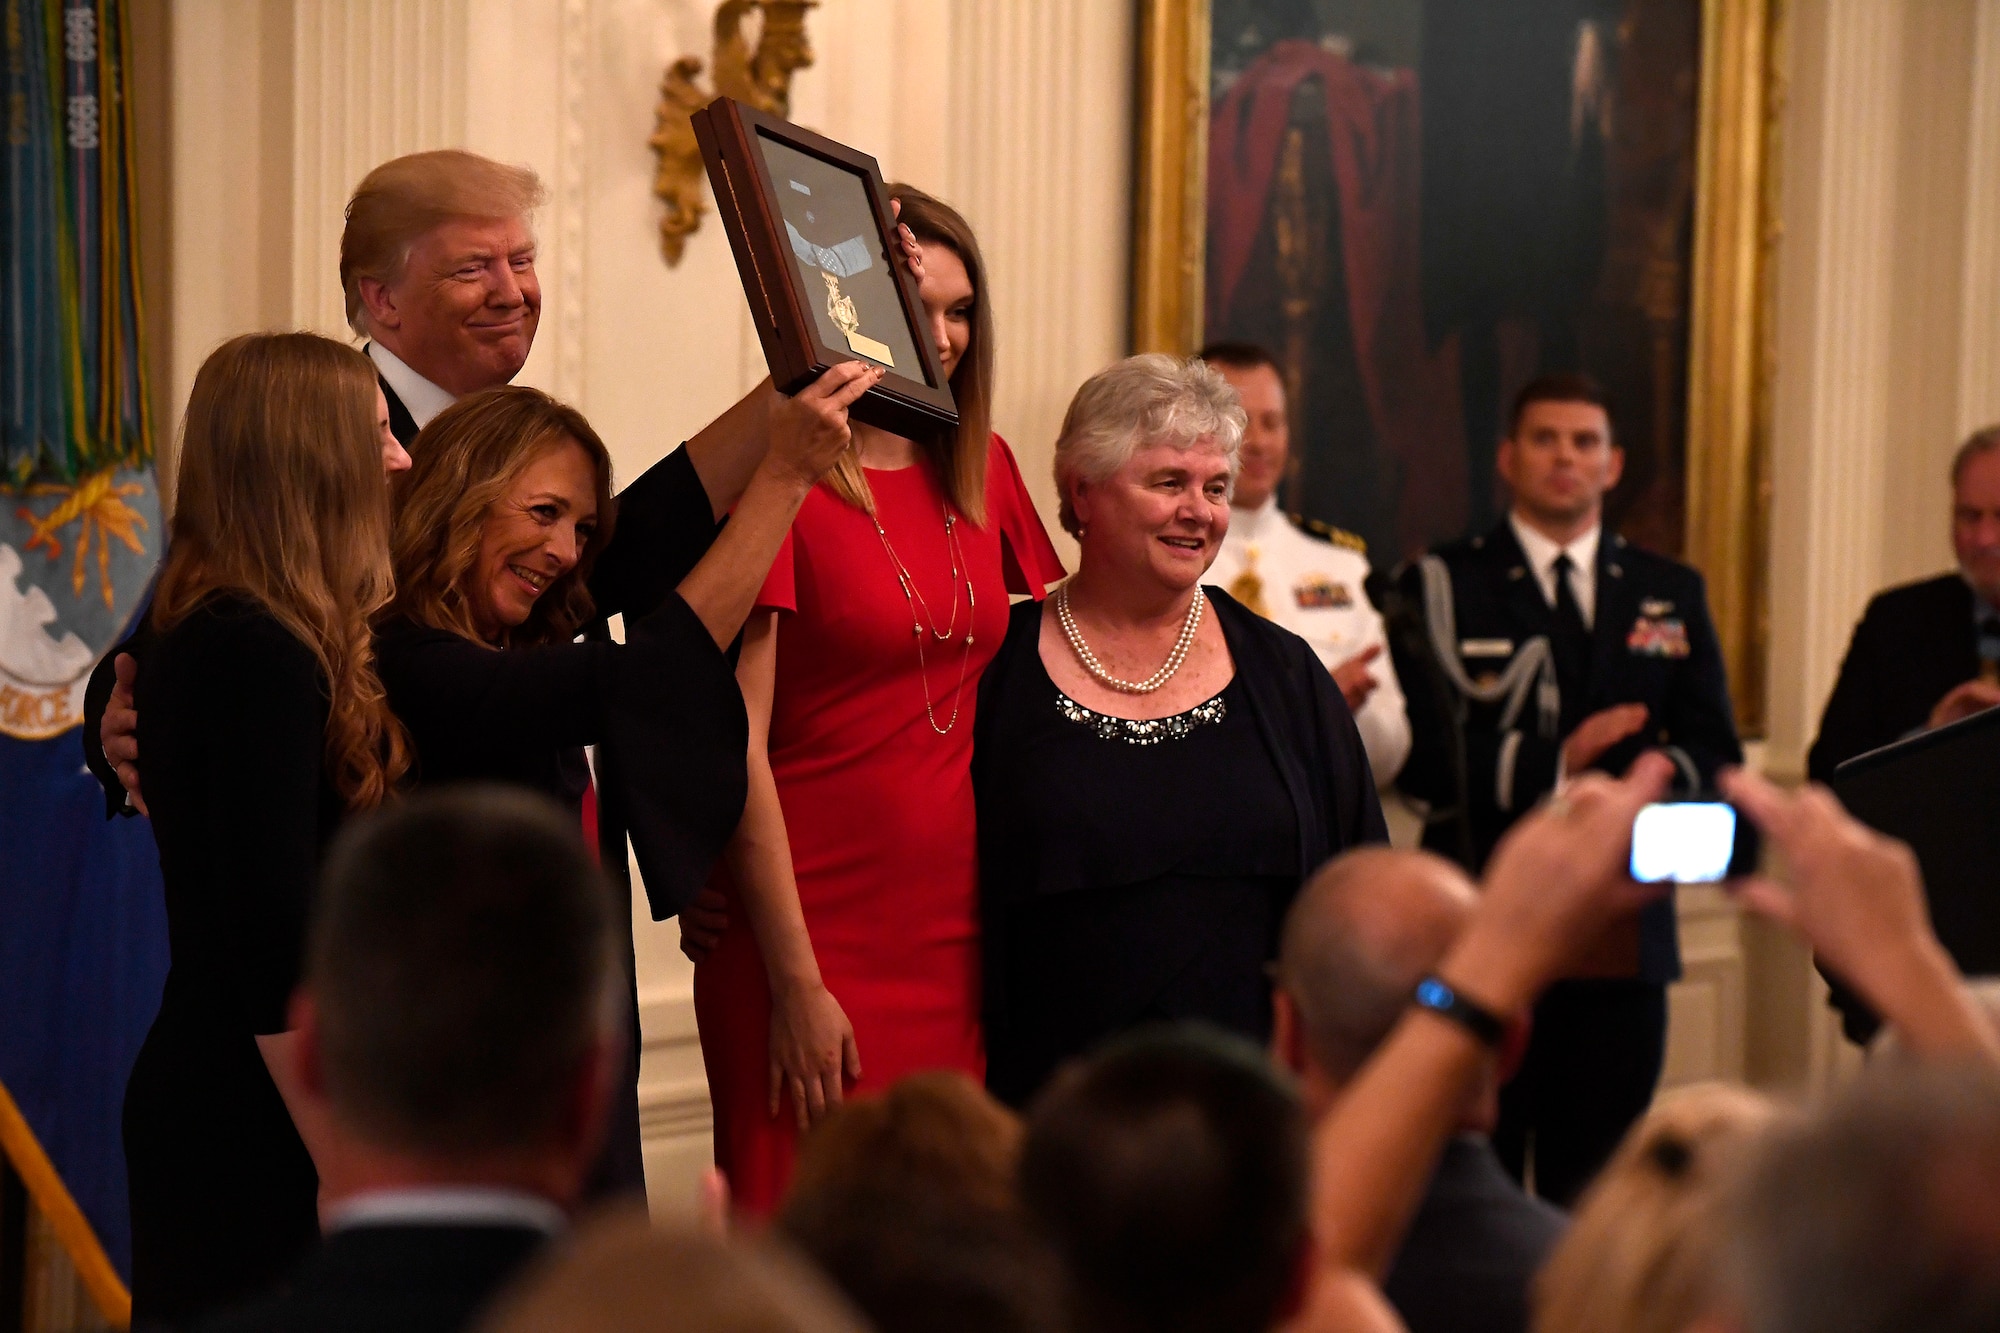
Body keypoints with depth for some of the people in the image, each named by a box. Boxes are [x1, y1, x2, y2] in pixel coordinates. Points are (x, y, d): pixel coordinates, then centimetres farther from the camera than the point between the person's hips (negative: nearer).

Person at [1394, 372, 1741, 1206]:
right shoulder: (1442, 586, 5)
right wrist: (1550, 769, -13)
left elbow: (1716, 754, 11)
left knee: (1597, 1191, 4)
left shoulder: (1671, 595, 17)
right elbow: (1416, 756, -4)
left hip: (1624, 938, 3)